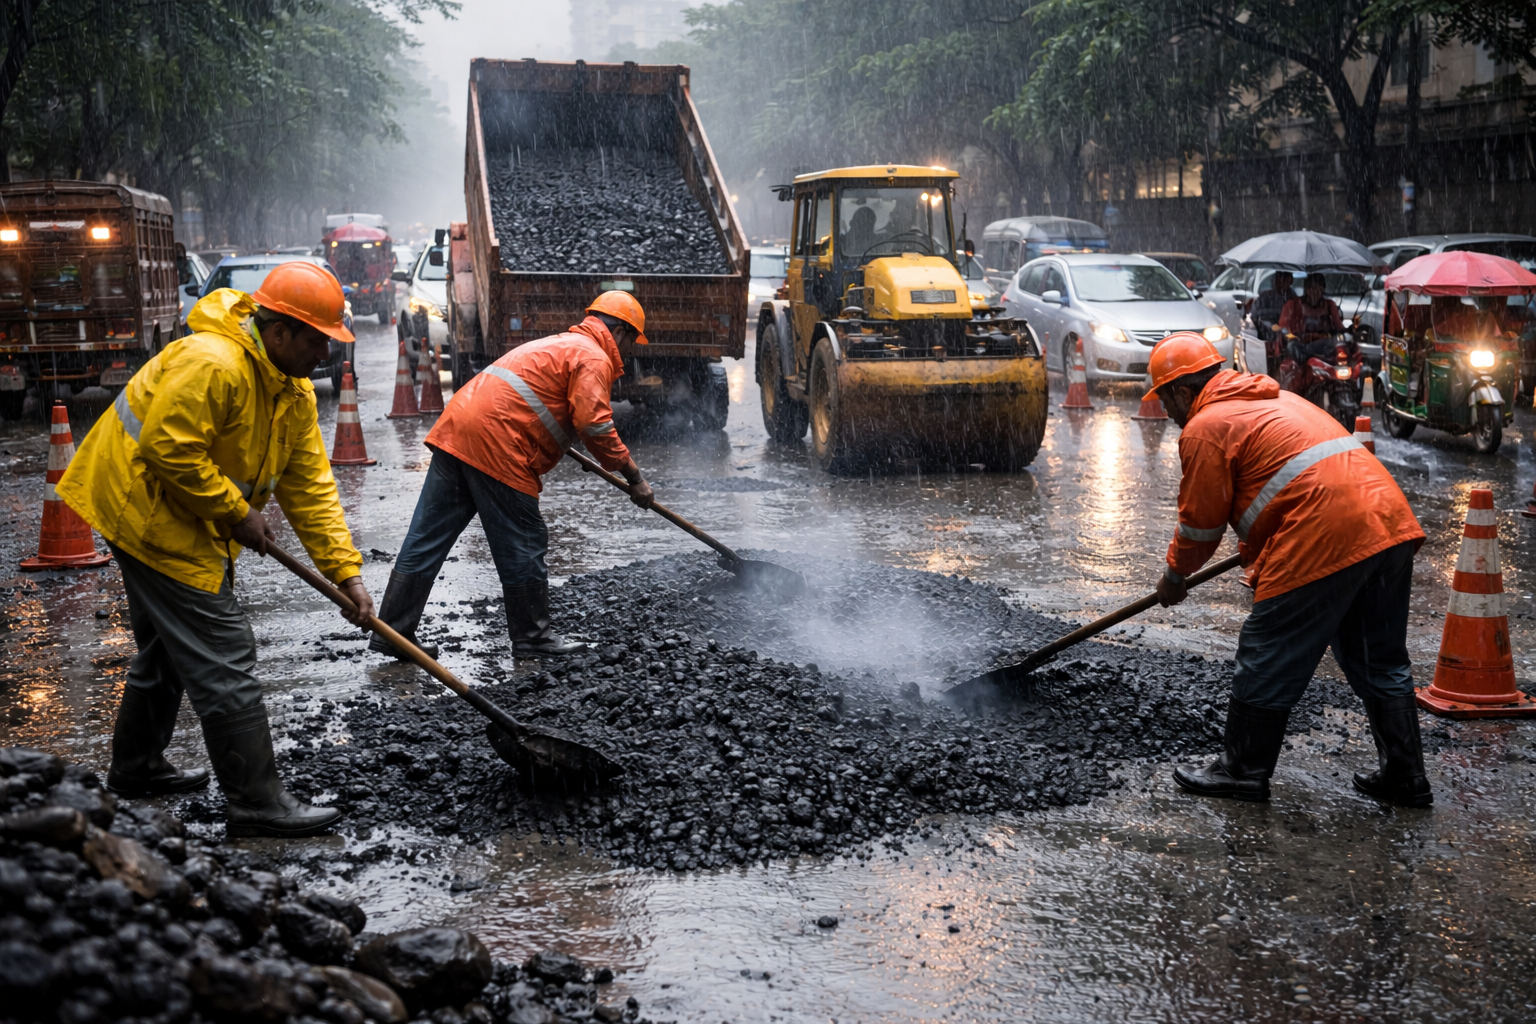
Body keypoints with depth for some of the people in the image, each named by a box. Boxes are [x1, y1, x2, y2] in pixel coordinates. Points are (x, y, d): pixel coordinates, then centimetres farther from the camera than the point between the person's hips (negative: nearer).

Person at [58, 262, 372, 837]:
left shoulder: (294, 390, 4)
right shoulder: (211, 364, -26)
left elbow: (311, 486, 4)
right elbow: (169, 452, -29)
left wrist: (345, 570, -3)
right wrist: (237, 513, -20)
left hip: (188, 523, 10)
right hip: (151, 513, -10)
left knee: (168, 649, 24)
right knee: (223, 660, -10)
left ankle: (136, 767, 42)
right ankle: (257, 802, -4)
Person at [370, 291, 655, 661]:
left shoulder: (557, 344, 31)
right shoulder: (594, 358, -1)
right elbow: (595, 427, -12)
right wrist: (634, 478, -4)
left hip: (455, 431, 9)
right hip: (495, 444, -9)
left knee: (427, 538, 8)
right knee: (522, 546, 3)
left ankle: (391, 633, 11)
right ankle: (532, 638, 13)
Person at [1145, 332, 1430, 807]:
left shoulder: (1205, 427, -1)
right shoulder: (1274, 399, 28)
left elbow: (1201, 522, 3)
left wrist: (1174, 577, 19)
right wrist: (1254, 549, 47)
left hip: (1325, 542, -9)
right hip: (1389, 522, 9)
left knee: (1267, 660, 5)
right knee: (1382, 662, 18)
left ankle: (1242, 772, 16)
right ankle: (1405, 777, 24)